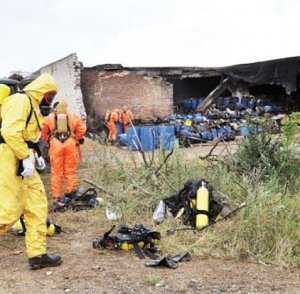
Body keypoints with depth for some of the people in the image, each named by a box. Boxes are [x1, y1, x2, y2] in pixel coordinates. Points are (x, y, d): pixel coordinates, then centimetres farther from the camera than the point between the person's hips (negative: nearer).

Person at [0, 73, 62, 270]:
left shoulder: (32, 105, 20)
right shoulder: (21, 101, -12)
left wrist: (32, 155, 10)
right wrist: (26, 157, -22)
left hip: (22, 162, 10)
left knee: (37, 206, 8)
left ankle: (37, 254, 14)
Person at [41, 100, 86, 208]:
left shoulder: (49, 117, 10)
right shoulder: (73, 116, 10)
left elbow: (44, 133, 11)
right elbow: (82, 129, 4)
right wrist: (77, 139, 18)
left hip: (55, 145, 0)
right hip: (70, 144, 0)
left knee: (56, 172, 5)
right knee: (70, 170, 11)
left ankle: (57, 197, 8)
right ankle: (71, 191, 12)